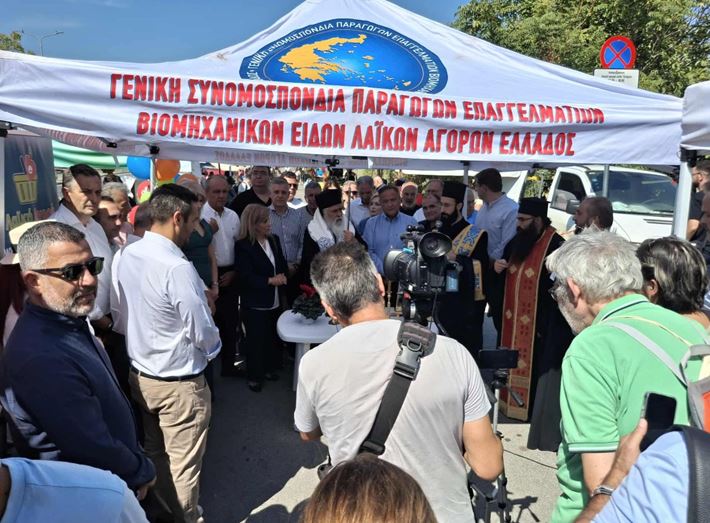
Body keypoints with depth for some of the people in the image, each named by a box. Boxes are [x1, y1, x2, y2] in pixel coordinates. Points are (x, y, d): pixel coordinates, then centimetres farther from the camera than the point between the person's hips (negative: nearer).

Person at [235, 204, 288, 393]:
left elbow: (283, 264, 14)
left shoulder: (274, 240, 8)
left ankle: (269, 368, 32)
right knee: (256, 340, 3)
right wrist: (270, 280, -24)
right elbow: (246, 276, -17)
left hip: (275, 301, 6)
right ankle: (254, 376, 18)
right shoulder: (243, 246, -12)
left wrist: (282, 277, -7)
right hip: (255, 304, -6)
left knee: (272, 336, 13)